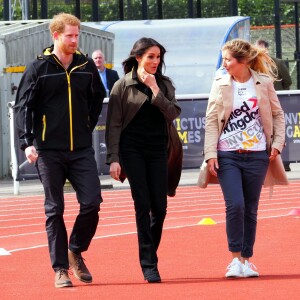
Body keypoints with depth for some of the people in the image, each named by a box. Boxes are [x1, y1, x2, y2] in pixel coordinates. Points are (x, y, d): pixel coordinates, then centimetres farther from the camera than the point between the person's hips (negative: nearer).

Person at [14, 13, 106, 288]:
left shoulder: (86, 66, 6)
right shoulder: (38, 68, -3)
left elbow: (98, 98, 22)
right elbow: (23, 107, -4)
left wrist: (89, 126, 14)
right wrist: (27, 142, -14)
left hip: (81, 150, 3)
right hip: (49, 151, -3)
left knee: (92, 202, -7)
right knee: (54, 210, 1)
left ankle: (76, 252, 17)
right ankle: (60, 268, 8)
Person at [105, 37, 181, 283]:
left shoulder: (165, 84, 9)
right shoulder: (123, 86, 0)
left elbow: (173, 113, -5)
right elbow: (114, 125, -2)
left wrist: (154, 89, -11)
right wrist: (113, 159, -9)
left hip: (158, 150, 3)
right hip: (132, 150, -3)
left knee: (160, 208, 0)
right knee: (143, 205, -9)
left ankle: (150, 253, 19)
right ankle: (149, 265, -6)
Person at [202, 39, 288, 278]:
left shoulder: (264, 83, 0)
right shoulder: (220, 85, 0)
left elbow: (278, 115, 10)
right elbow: (211, 121, 1)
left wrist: (278, 143, 0)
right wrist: (211, 154, -6)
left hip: (257, 156, 1)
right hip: (227, 155, -1)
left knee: (250, 209, 6)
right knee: (235, 205, -14)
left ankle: (246, 259, 17)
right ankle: (236, 258, -3)